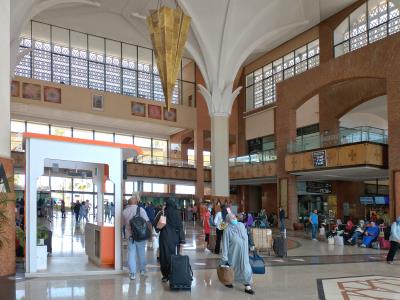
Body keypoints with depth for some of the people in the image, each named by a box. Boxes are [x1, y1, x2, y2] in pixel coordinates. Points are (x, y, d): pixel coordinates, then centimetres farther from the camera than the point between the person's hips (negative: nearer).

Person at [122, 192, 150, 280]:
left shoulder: (124, 211, -1)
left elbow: (124, 223, 10)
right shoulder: (140, 209, -11)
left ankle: (132, 273, 7)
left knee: (131, 254, 6)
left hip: (130, 236, 1)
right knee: (141, 253, 14)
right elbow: (147, 222, -15)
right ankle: (142, 270, 28)